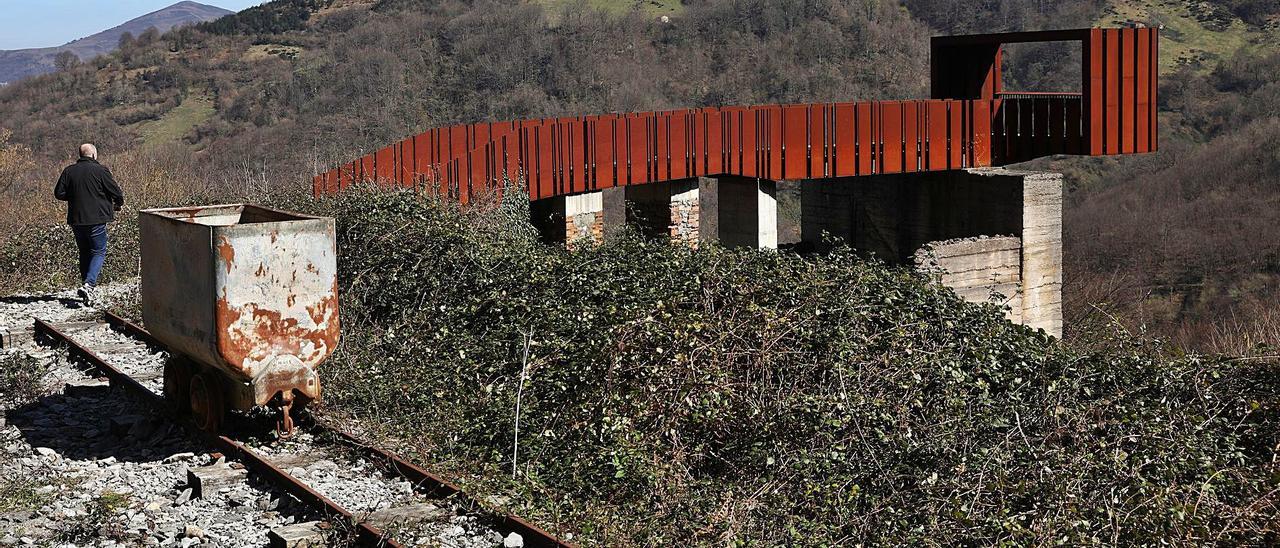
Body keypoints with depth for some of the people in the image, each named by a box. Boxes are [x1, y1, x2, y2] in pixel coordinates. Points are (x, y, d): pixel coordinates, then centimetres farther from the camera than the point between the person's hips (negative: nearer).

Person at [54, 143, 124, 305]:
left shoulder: (69, 171, 4)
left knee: (85, 252, 17)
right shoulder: (100, 170, -9)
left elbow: (59, 193, 4)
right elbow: (116, 192, -7)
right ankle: (89, 285, -17)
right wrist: (119, 204, 14)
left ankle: (89, 287, 19)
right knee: (99, 252, 1)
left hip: (76, 220, 5)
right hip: (97, 219, -5)